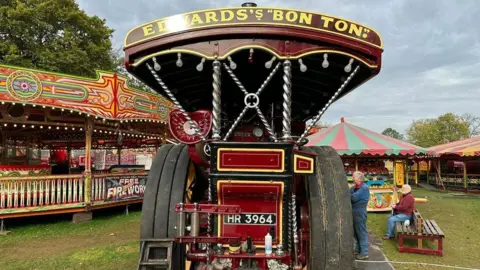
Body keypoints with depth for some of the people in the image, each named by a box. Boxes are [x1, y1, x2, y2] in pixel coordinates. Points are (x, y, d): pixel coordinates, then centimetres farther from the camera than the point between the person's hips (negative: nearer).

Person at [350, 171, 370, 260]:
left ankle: (364, 253, 5)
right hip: (354, 212, 8)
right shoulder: (354, 187, 12)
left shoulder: (364, 188, -14)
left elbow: (354, 198, -23)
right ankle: (358, 250, 28)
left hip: (360, 213, -8)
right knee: (356, 233, 16)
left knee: (361, 232, -2)